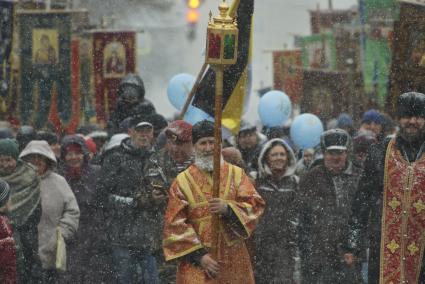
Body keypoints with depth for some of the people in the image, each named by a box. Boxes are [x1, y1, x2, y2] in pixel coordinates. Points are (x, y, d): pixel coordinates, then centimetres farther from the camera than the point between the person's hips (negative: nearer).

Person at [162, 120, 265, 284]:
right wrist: (199, 255, -11)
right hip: (197, 261, -2)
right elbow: (175, 224, -2)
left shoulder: (236, 174, 9)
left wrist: (228, 209, -20)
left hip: (233, 261, 2)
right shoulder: (182, 181, 3)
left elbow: (255, 206, 0)